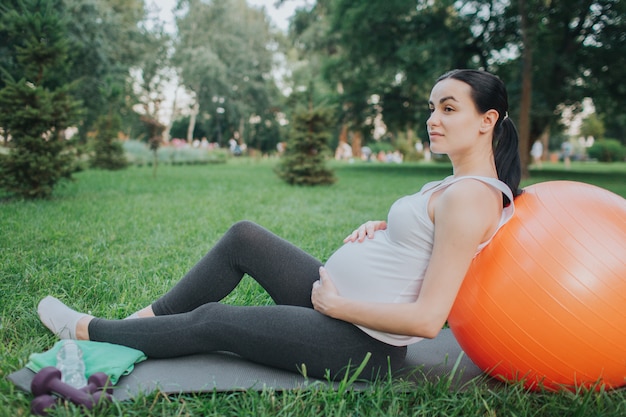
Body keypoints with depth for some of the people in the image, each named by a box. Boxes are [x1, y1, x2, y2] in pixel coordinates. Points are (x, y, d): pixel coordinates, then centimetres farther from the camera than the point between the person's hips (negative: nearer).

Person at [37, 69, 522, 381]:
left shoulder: (469, 196, -22)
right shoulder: (457, 183, 9)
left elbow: (427, 319, -26)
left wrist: (334, 304, -18)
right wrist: (379, 229, 2)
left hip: (362, 344, -9)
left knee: (211, 321, -3)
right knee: (244, 236, 6)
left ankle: (87, 331, 21)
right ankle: (146, 318, 19)